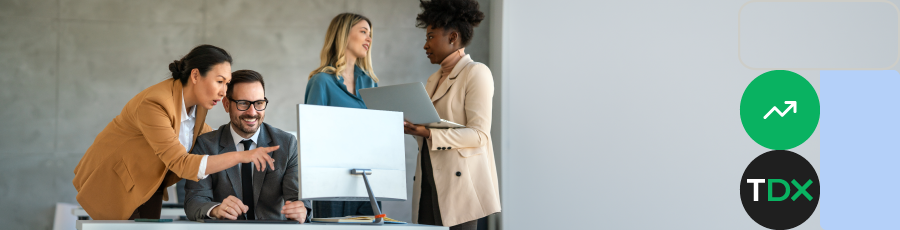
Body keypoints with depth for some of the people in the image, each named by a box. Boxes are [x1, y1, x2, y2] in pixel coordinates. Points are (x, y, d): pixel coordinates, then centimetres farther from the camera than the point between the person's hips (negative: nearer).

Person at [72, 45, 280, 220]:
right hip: (113, 181, -7)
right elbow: (181, 164, -37)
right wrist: (240, 157, -42)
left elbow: (200, 130, 18)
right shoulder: (154, 104, -32)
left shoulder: (197, 102, -7)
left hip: (148, 184, 7)